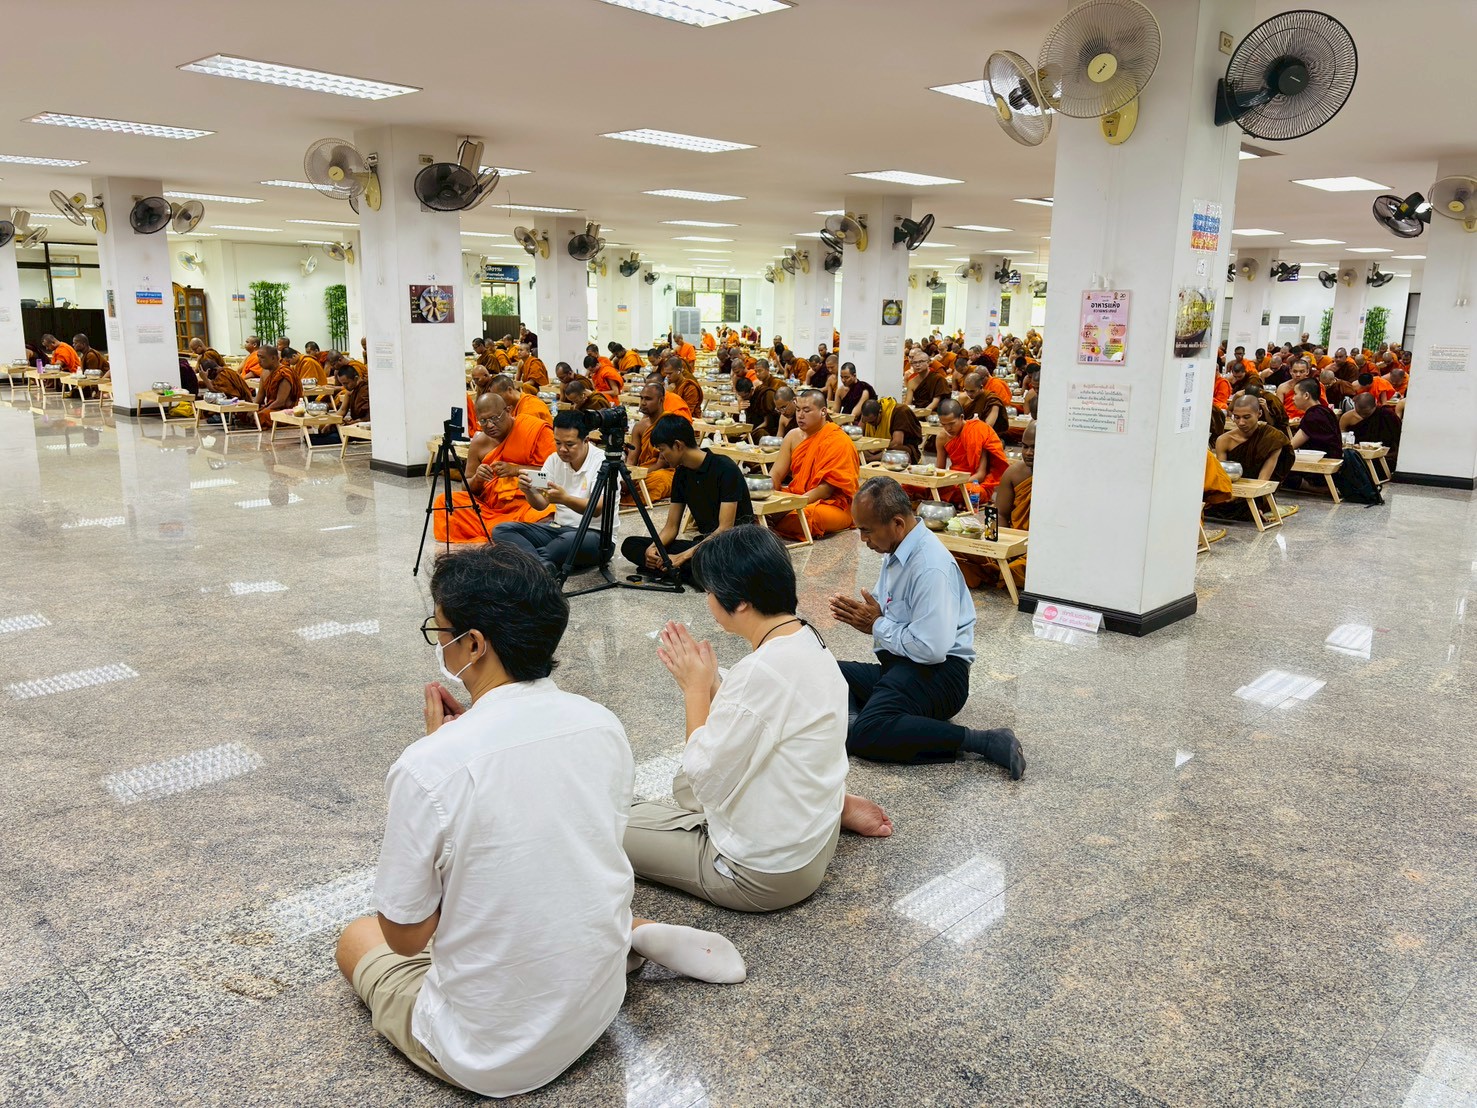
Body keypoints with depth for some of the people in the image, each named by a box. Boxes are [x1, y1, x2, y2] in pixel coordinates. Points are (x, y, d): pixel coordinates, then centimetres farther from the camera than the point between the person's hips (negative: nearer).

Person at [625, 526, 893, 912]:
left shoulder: (760, 673, -31)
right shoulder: (810, 641, -3)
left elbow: (707, 780, -22)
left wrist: (696, 688, -12)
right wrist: (710, 683, -2)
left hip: (765, 874, -9)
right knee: (685, 782, 30)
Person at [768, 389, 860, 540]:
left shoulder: (838, 441, -13)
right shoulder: (794, 436, 8)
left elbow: (827, 488, -19)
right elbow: (776, 474, 4)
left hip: (834, 504, -6)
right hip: (797, 497, 6)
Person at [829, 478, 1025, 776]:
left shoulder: (930, 567, -21)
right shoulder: (897, 550, 9)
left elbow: (931, 649, -27)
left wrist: (877, 626, -12)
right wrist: (864, 618, 1)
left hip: (938, 673, -10)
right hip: (899, 666, 10)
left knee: (865, 735, -31)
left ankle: (983, 742, -24)